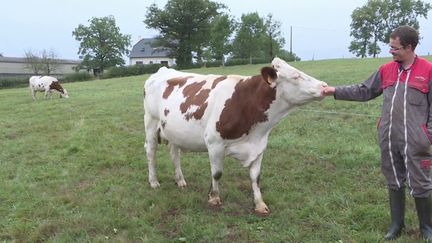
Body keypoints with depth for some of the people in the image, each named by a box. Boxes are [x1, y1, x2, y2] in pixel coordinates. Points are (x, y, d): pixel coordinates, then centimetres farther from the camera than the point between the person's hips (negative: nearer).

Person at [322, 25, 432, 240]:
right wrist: (336, 91, 5)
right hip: (388, 140, 4)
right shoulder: (386, 70, 7)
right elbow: (364, 91, 12)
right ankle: (397, 224, 31)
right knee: (394, 182, 15)